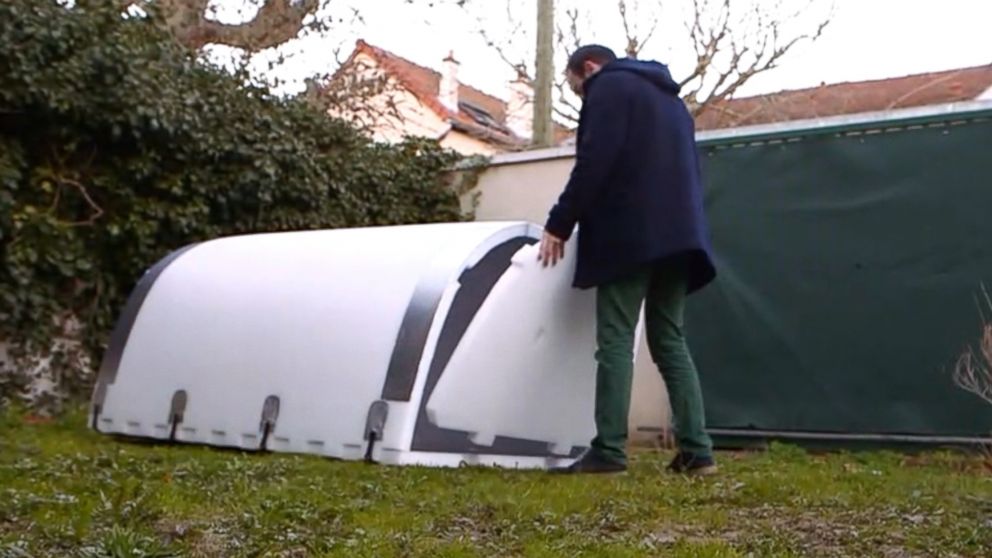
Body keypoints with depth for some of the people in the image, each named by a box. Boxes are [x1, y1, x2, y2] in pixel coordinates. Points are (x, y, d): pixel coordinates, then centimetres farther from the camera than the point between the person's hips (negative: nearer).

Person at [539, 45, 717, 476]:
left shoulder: (608, 87, 2)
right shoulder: (669, 97, 29)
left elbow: (594, 162, -11)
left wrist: (559, 223, -7)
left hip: (629, 233, -8)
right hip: (678, 232, 8)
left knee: (615, 341, -8)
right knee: (670, 341, 7)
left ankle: (608, 451, -11)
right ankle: (696, 450, 1)